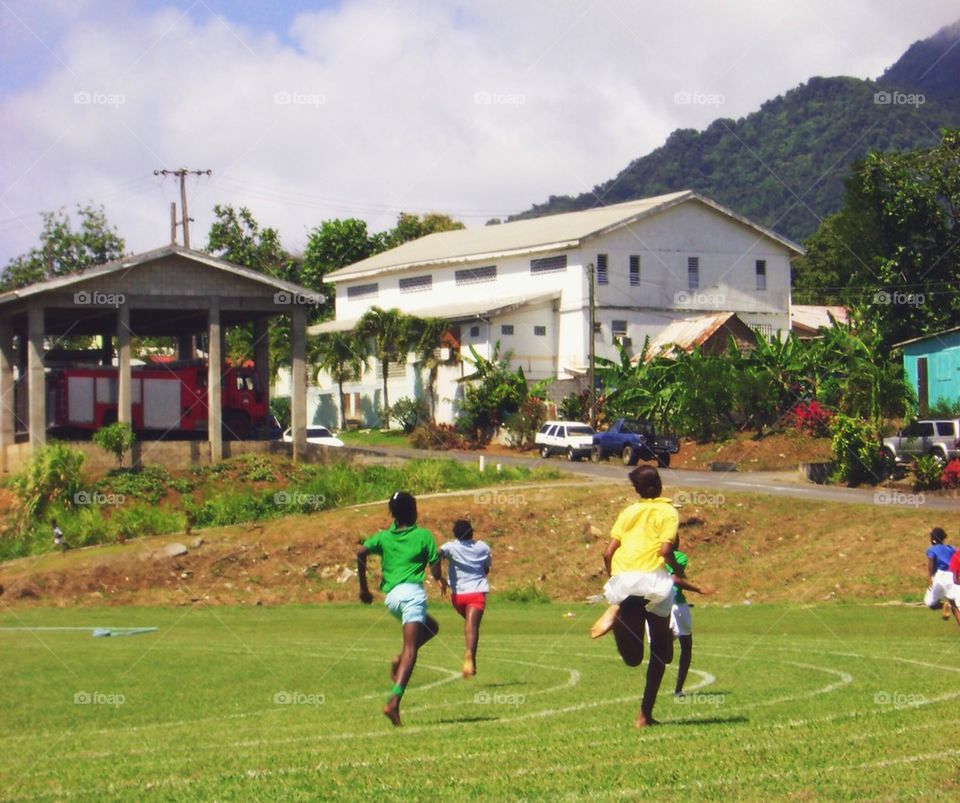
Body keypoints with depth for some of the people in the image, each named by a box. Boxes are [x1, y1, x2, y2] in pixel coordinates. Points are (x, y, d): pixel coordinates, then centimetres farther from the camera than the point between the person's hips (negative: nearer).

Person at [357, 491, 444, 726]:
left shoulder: (384, 536, 16)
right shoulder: (424, 535, 7)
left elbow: (361, 552, 0)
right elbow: (435, 570, 3)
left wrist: (363, 588, 7)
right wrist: (441, 580, 27)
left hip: (390, 596, 5)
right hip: (412, 592, -5)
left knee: (431, 626, 30)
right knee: (411, 649, -12)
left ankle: (400, 659, 8)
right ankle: (394, 701, -29)